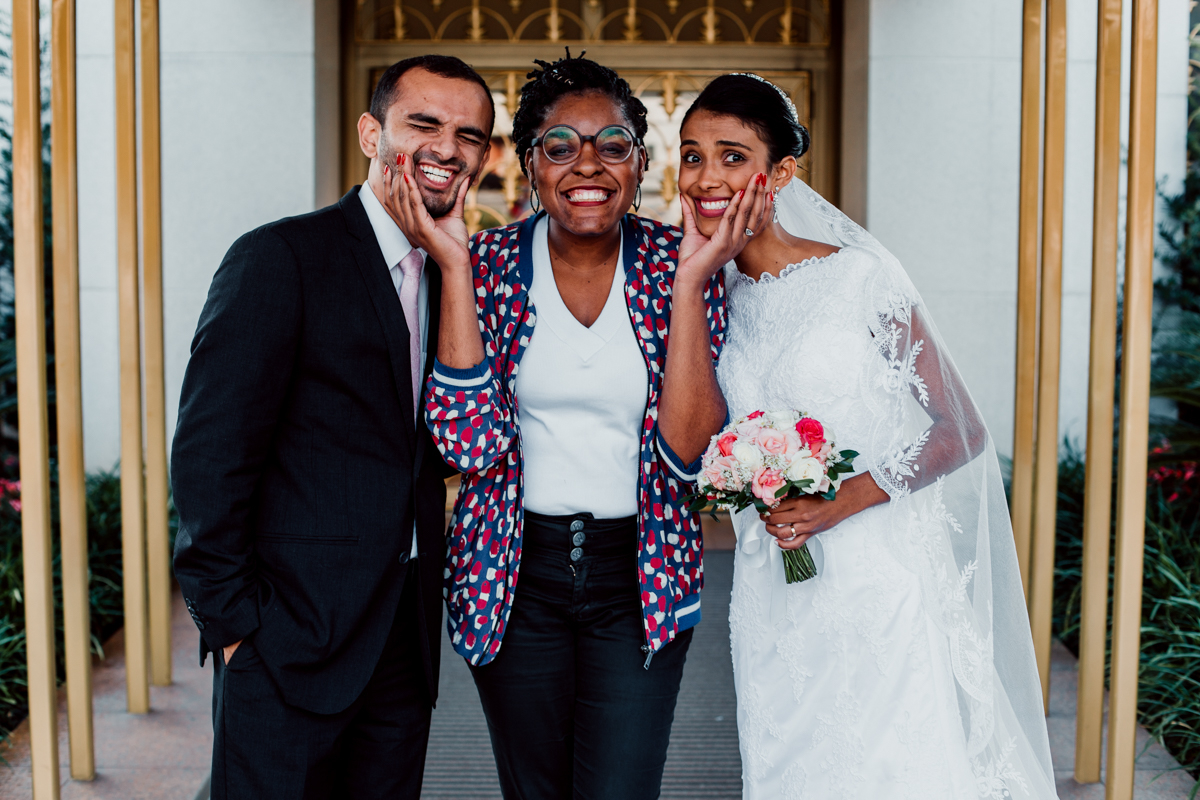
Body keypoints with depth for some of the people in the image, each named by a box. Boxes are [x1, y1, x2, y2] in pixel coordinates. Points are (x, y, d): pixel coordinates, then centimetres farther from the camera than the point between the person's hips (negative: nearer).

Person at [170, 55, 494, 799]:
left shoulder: (450, 276, 11)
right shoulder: (281, 257, -10)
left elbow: (451, 447, 8)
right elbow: (211, 452, -13)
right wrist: (232, 619, -12)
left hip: (406, 643, 7)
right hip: (290, 638, -6)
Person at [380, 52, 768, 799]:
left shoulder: (679, 265, -7)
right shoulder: (488, 264, -6)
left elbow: (688, 450, -16)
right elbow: (471, 442, -18)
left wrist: (690, 279, -22)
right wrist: (455, 267, -20)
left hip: (640, 578, -1)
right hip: (516, 574, 1)